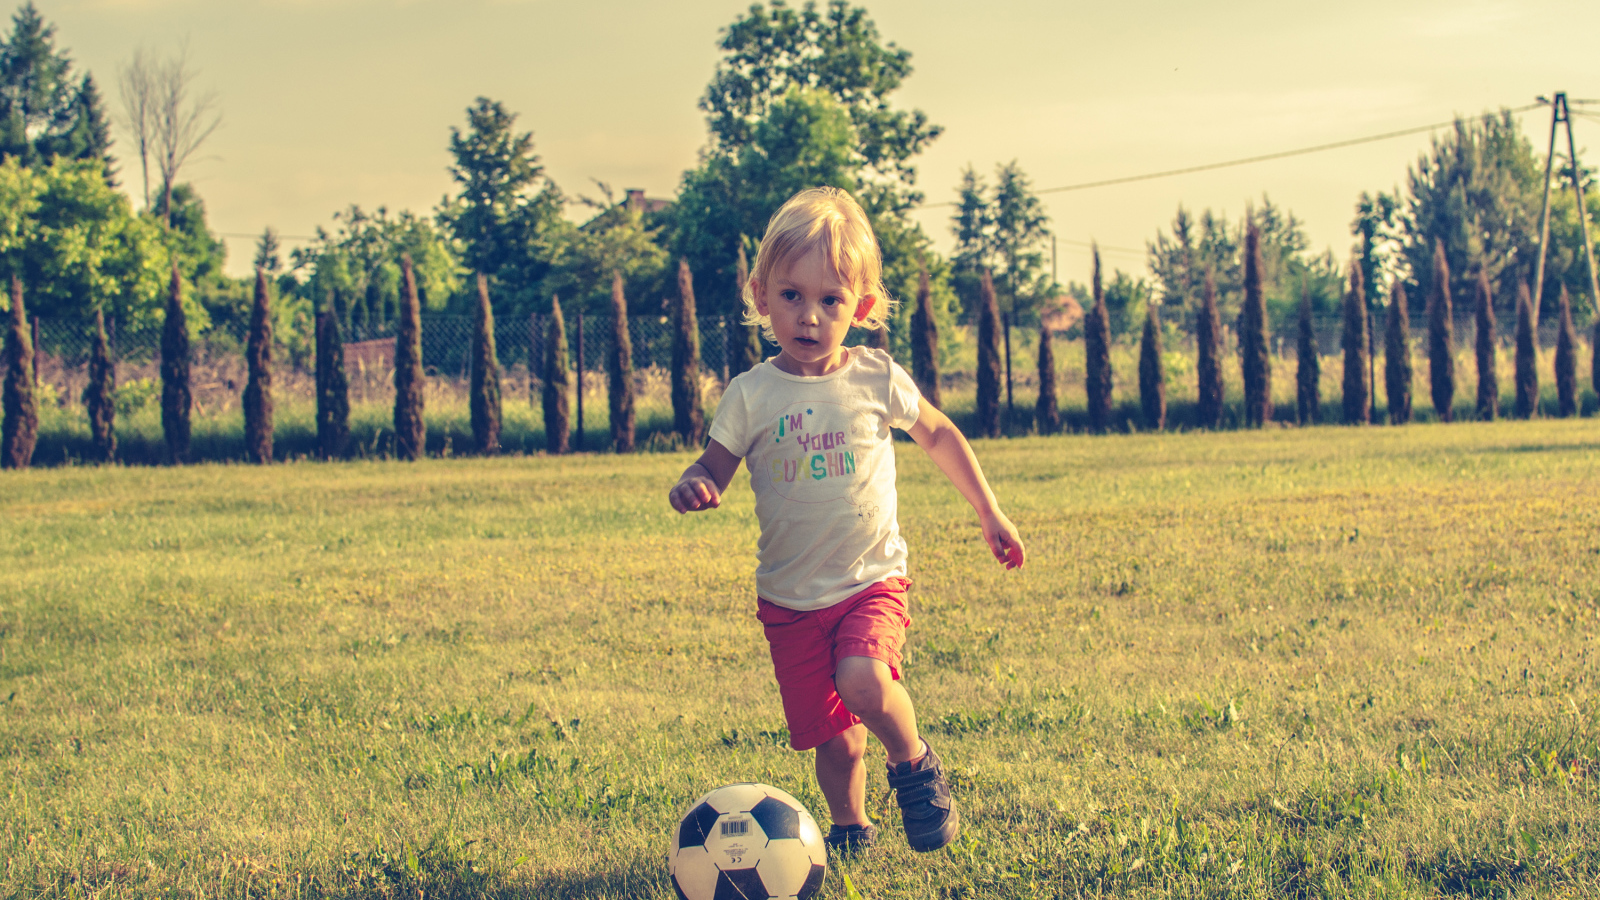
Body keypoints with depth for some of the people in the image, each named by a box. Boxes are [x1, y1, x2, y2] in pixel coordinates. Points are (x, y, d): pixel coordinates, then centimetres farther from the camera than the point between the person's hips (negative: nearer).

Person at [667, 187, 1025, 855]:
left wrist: (989, 514, 16)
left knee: (863, 682, -27)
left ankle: (915, 764, 2)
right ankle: (850, 828, 31)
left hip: (871, 580, -1)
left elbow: (939, 435, 12)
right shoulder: (751, 396, -6)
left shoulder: (877, 380, -4)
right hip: (791, 596, 1)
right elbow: (715, 466, -1)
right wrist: (692, 487, -26)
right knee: (833, 735, 3)